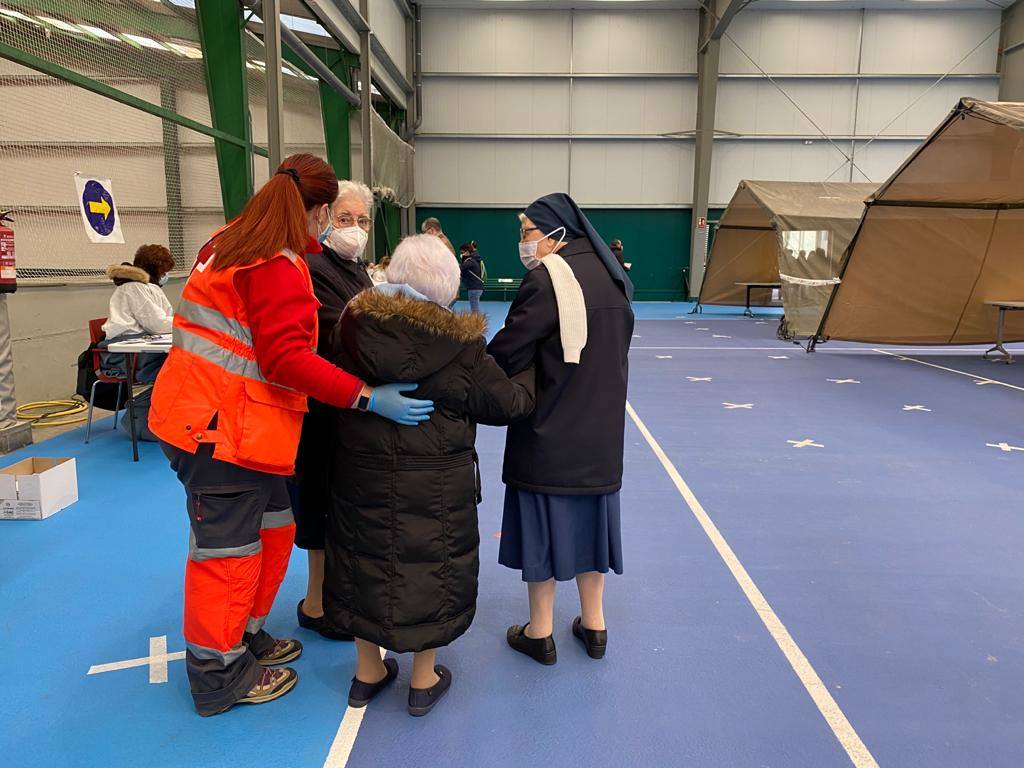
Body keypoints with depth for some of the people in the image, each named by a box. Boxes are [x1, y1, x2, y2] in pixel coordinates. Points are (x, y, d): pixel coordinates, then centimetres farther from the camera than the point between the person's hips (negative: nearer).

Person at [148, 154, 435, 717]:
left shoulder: (229, 244, 12)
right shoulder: (279, 269, -19)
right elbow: (287, 356, -26)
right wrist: (368, 397, -28)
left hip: (211, 415, 10)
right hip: (223, 426, -10)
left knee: (272, 529, 19)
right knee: (228, 548, 4)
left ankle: (245, 637, 37)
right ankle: (219, 677, 22)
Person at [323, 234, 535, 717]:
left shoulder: (355, 324, -7)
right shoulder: (459, 343, -15)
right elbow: (508, 402, -7)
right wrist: (528, 375, 12)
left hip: (362, 473, 4)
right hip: (435, 483, -3)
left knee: (366, 560, 18)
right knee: (431, 567, 13)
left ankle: (368, 672, 35)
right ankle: (424, 679, 29)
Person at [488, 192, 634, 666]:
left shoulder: (547, 278, -17)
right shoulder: (610, 275, 7)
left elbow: (509, 351, -20)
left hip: (549, 430, -7)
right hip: (601, 426, 7)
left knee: (543, 520, 6)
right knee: (587, 515, 17)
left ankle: (540, 632, 20)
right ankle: (594, 624, 29)